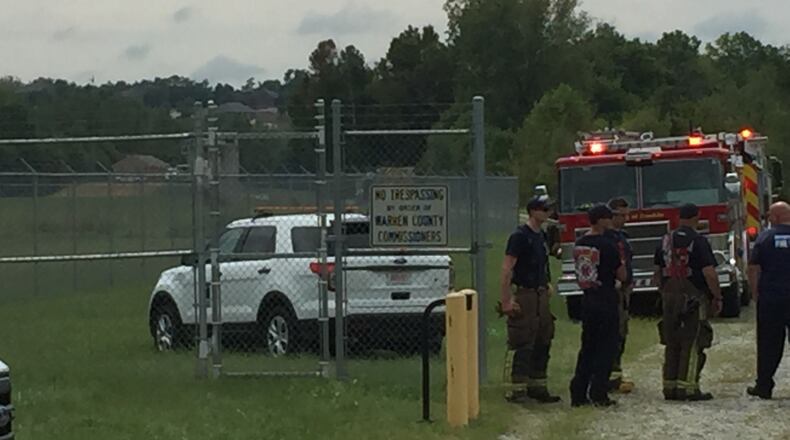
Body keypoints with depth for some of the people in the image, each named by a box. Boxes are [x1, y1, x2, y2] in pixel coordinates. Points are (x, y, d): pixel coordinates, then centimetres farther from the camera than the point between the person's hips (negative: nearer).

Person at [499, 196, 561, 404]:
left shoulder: (541, 236, 15)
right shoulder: (520, 236, -12)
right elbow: (507, 269, -17)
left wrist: (547, 286, 15)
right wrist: (507, 300, -21)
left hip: (541, 296, 9)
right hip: (525, 295, -9)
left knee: (543, 344, 10)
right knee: (524, 346, -7)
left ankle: (537, 386, 17)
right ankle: (519, 390, -4)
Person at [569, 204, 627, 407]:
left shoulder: (579, 244, 7)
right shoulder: (607, 245, -14)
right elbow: (622, 276, -10)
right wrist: (621, 261, 8)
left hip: (588, 300, 7)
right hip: (606, 301, -7)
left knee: (588, 347, 13)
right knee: (606, 347, 1)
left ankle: (578, 394, 10)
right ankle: (598, 394, -4)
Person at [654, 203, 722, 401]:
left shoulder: (666, 240, 8)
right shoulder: (699, 241, -10)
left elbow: (658, 271, 14)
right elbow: (709, 273, -15)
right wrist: (717, 298, -6)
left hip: (670, 298, 6)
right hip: (693, 297, -6)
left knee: (672, 344, 12)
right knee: (692, 344, -2)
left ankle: (670, 386, 13)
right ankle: (688, 387, -6)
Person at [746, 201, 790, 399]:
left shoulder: (765, 238, -3)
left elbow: (753, 269, -3)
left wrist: (756, 294, 6)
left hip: (770, 300, -1)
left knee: (768, 345, 6)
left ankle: (764, 385, 8)